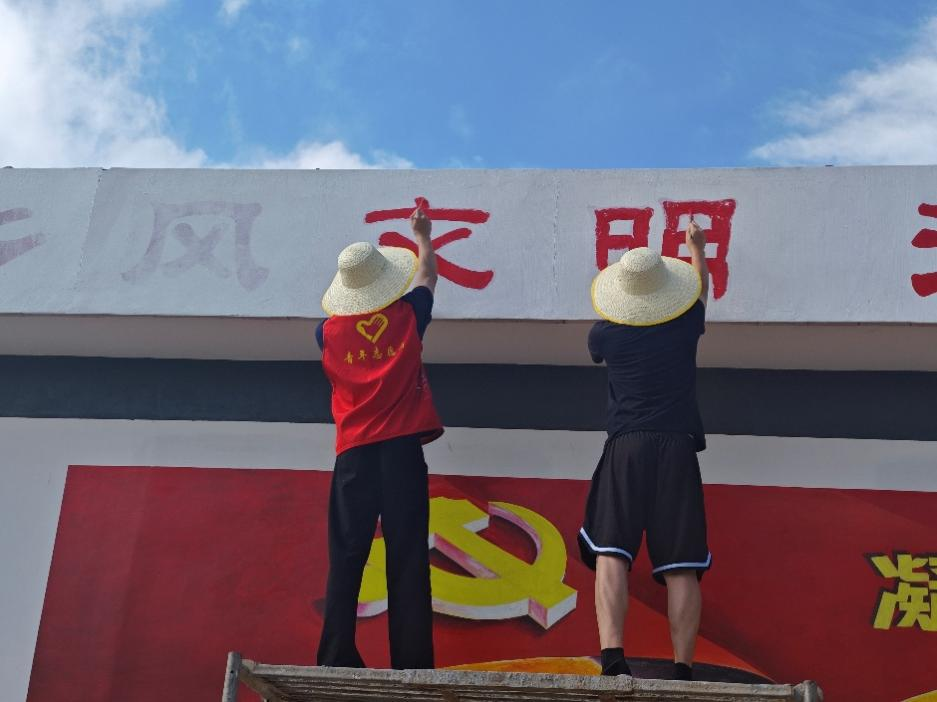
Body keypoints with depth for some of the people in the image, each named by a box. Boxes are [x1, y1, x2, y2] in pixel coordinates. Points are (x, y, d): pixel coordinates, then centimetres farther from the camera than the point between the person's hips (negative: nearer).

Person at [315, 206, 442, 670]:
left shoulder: (329, 332, 5)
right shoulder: (407, 317, 4)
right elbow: (427, 273, 24)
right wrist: (422, 237, 42)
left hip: (354, 455, 1)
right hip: (402, 449, -1)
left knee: (345, 561, 2)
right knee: (407, 561, -3)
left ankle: (336, 663, -3)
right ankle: (411, 665, -5)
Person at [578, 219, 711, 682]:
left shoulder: (604, 335, 7)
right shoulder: (686, 325, 9)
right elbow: (702, 287, 33)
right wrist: (697, 246, 51)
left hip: (625, 448, -1)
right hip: (678, 447, 1)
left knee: (610, 553, -8)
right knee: (680, 567, 0)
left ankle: (612, 657, -25)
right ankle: (682, 669, -3)